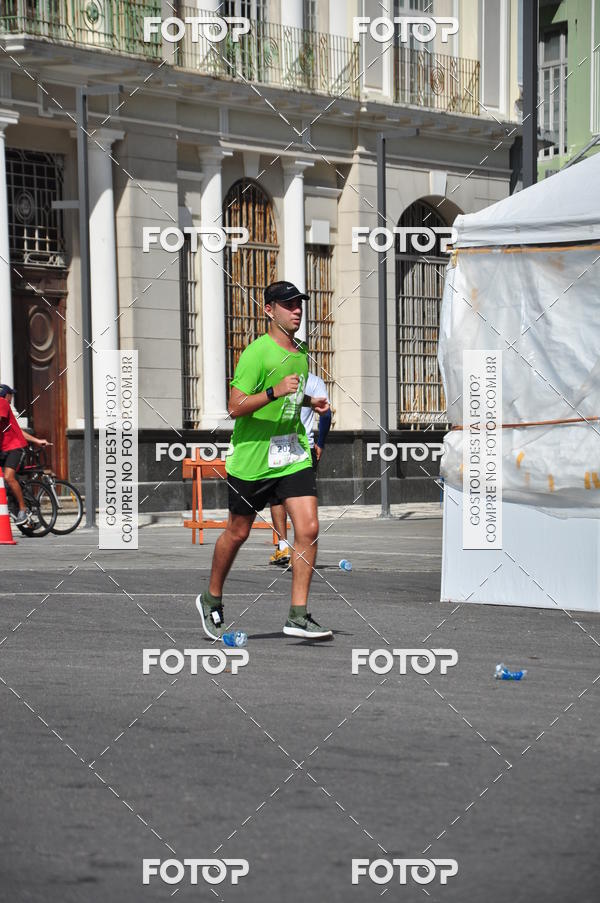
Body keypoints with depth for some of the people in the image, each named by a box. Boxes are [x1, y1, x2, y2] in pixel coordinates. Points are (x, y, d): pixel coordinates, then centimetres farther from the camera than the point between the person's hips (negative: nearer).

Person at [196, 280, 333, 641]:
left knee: (308, 529, -9)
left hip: (293, 454, 6)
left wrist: (310, 401, 10)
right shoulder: (257, 353, -15)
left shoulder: (301, 352, 10)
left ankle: (298, 616, -4)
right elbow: (236, 407, -20)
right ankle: (212, 600, 31)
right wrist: (275, 392, -30)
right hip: (252, 457, -6)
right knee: (238, 533, 7)